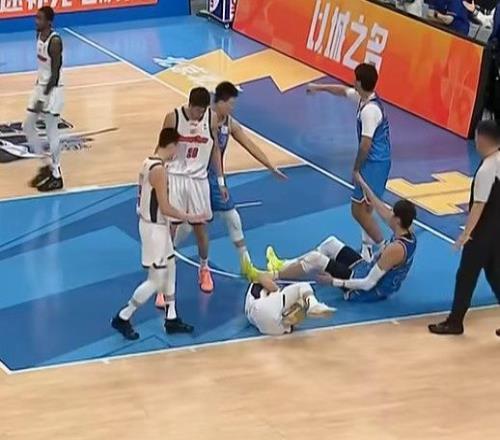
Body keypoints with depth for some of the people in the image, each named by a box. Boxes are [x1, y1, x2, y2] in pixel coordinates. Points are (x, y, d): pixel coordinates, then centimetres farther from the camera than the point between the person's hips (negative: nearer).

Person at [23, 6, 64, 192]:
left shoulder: (55, 41, -23)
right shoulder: (39, 34, 5)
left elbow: (55, 73, -22)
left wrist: (43, 98, -23)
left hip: (52, 90, -9)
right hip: (40, 85, 9)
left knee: (52, 132, -1)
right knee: (28, 126, 12)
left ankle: (56, 176, 9)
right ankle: (47, 165, 25)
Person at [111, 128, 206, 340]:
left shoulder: (149, 162, 4)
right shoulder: (159, 170, -25)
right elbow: (165, 208, -25)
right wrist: (190, 217, -14)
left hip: (156, 225, 10)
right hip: (155, 228, -10)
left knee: (170, 270, 18)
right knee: (156, 280, 0)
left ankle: (171, 319, 26)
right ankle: (122, 318, 9)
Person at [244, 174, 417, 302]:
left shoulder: (396, 249, -34)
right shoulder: (408, 233, -8)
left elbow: (368, 284, -32)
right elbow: (382, 211, 11)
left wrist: (334, 281, -26)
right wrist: (364, 186, 17)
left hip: (369, 290, -9)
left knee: (314, 259, -13)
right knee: (331, 243, 15)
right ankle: (284, 266, 25)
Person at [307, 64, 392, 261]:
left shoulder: (369, 110, -23)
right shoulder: (363, 98, 6)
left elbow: (365, 144, -24)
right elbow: (343, 91, 26)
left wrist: (356, 169, -12)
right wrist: (320, 87, 38)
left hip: (374, 163, -10)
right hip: (377, 162, 10)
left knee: (359, 210, -7)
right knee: (365, 208, 17)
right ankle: (367, 249, 24)